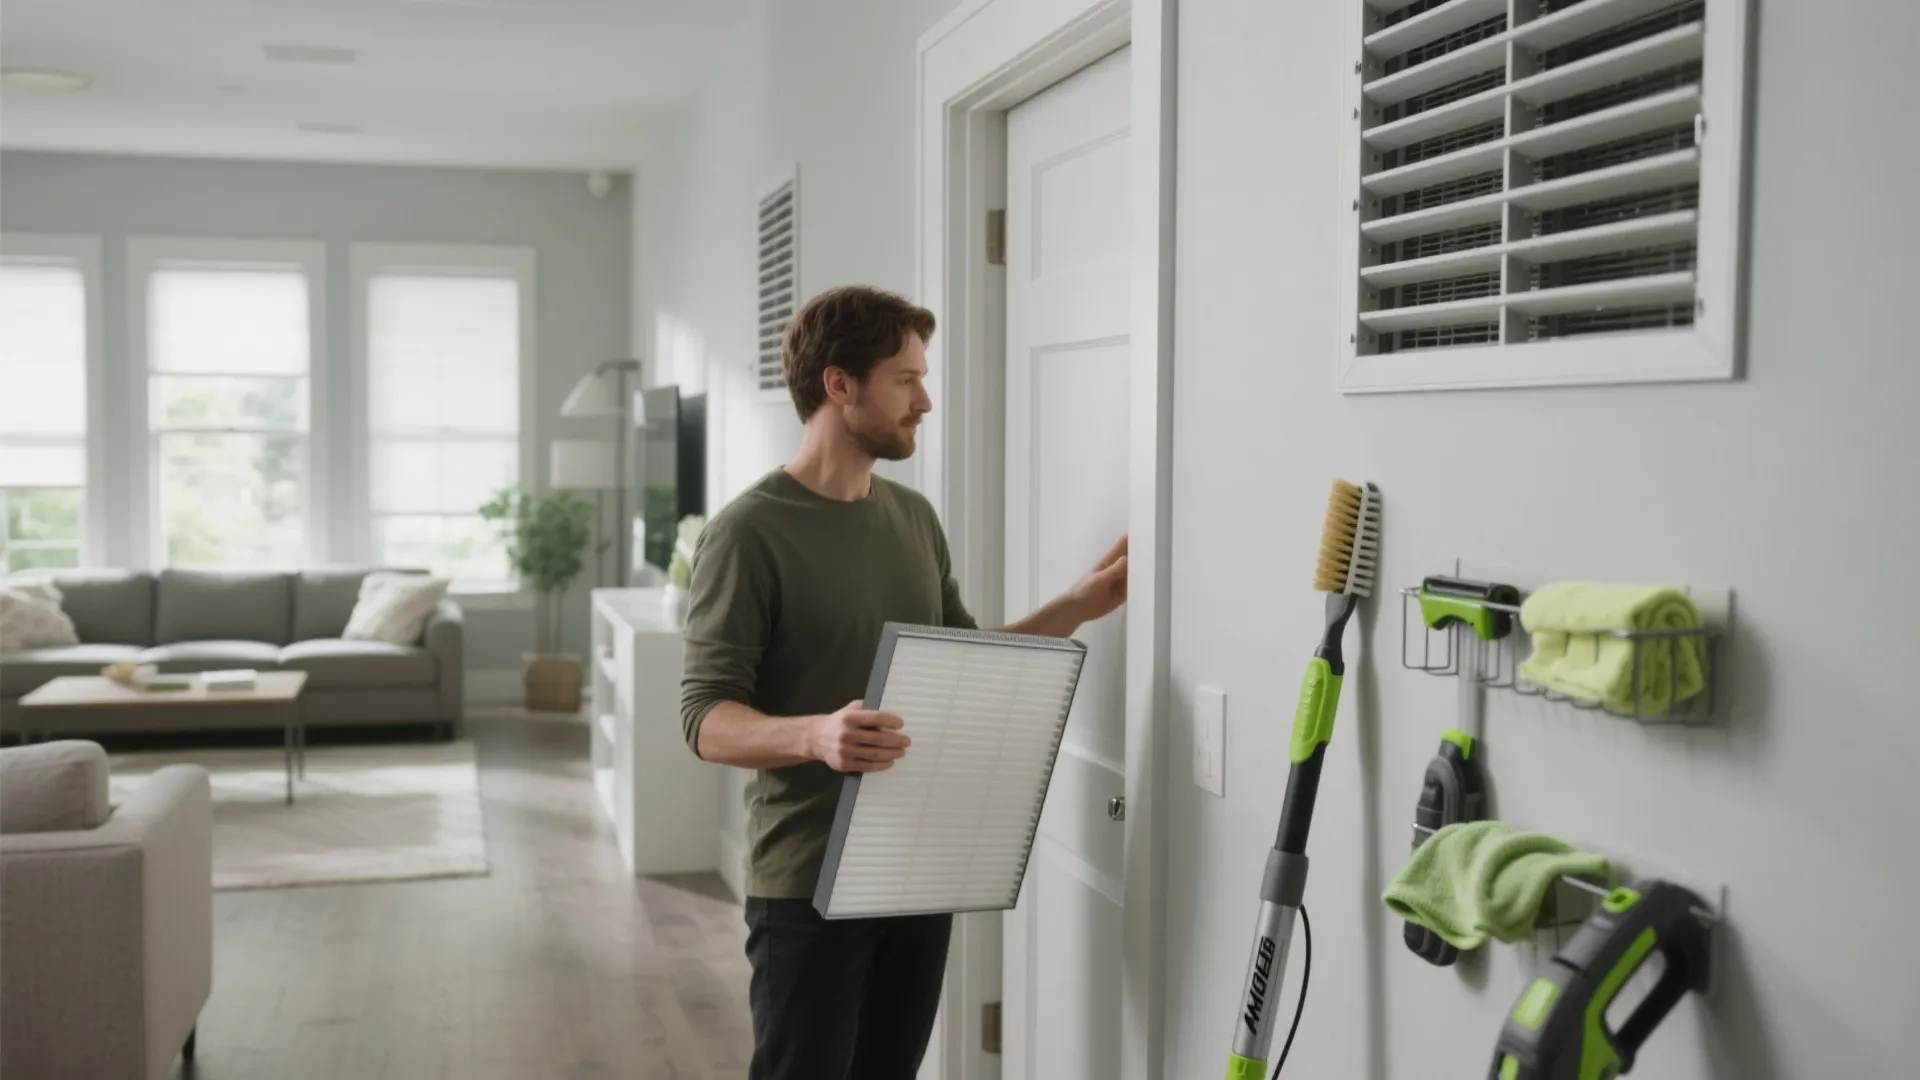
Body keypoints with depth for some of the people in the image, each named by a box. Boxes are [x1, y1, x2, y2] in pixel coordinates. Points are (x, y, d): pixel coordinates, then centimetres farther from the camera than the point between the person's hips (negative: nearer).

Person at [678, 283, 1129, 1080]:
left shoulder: (914, 517, 9)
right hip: (809, 884, -6)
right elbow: (706, 716, -17)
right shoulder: (749, 533, -13)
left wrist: (1076, 606, 6)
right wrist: (815, 733, -35)